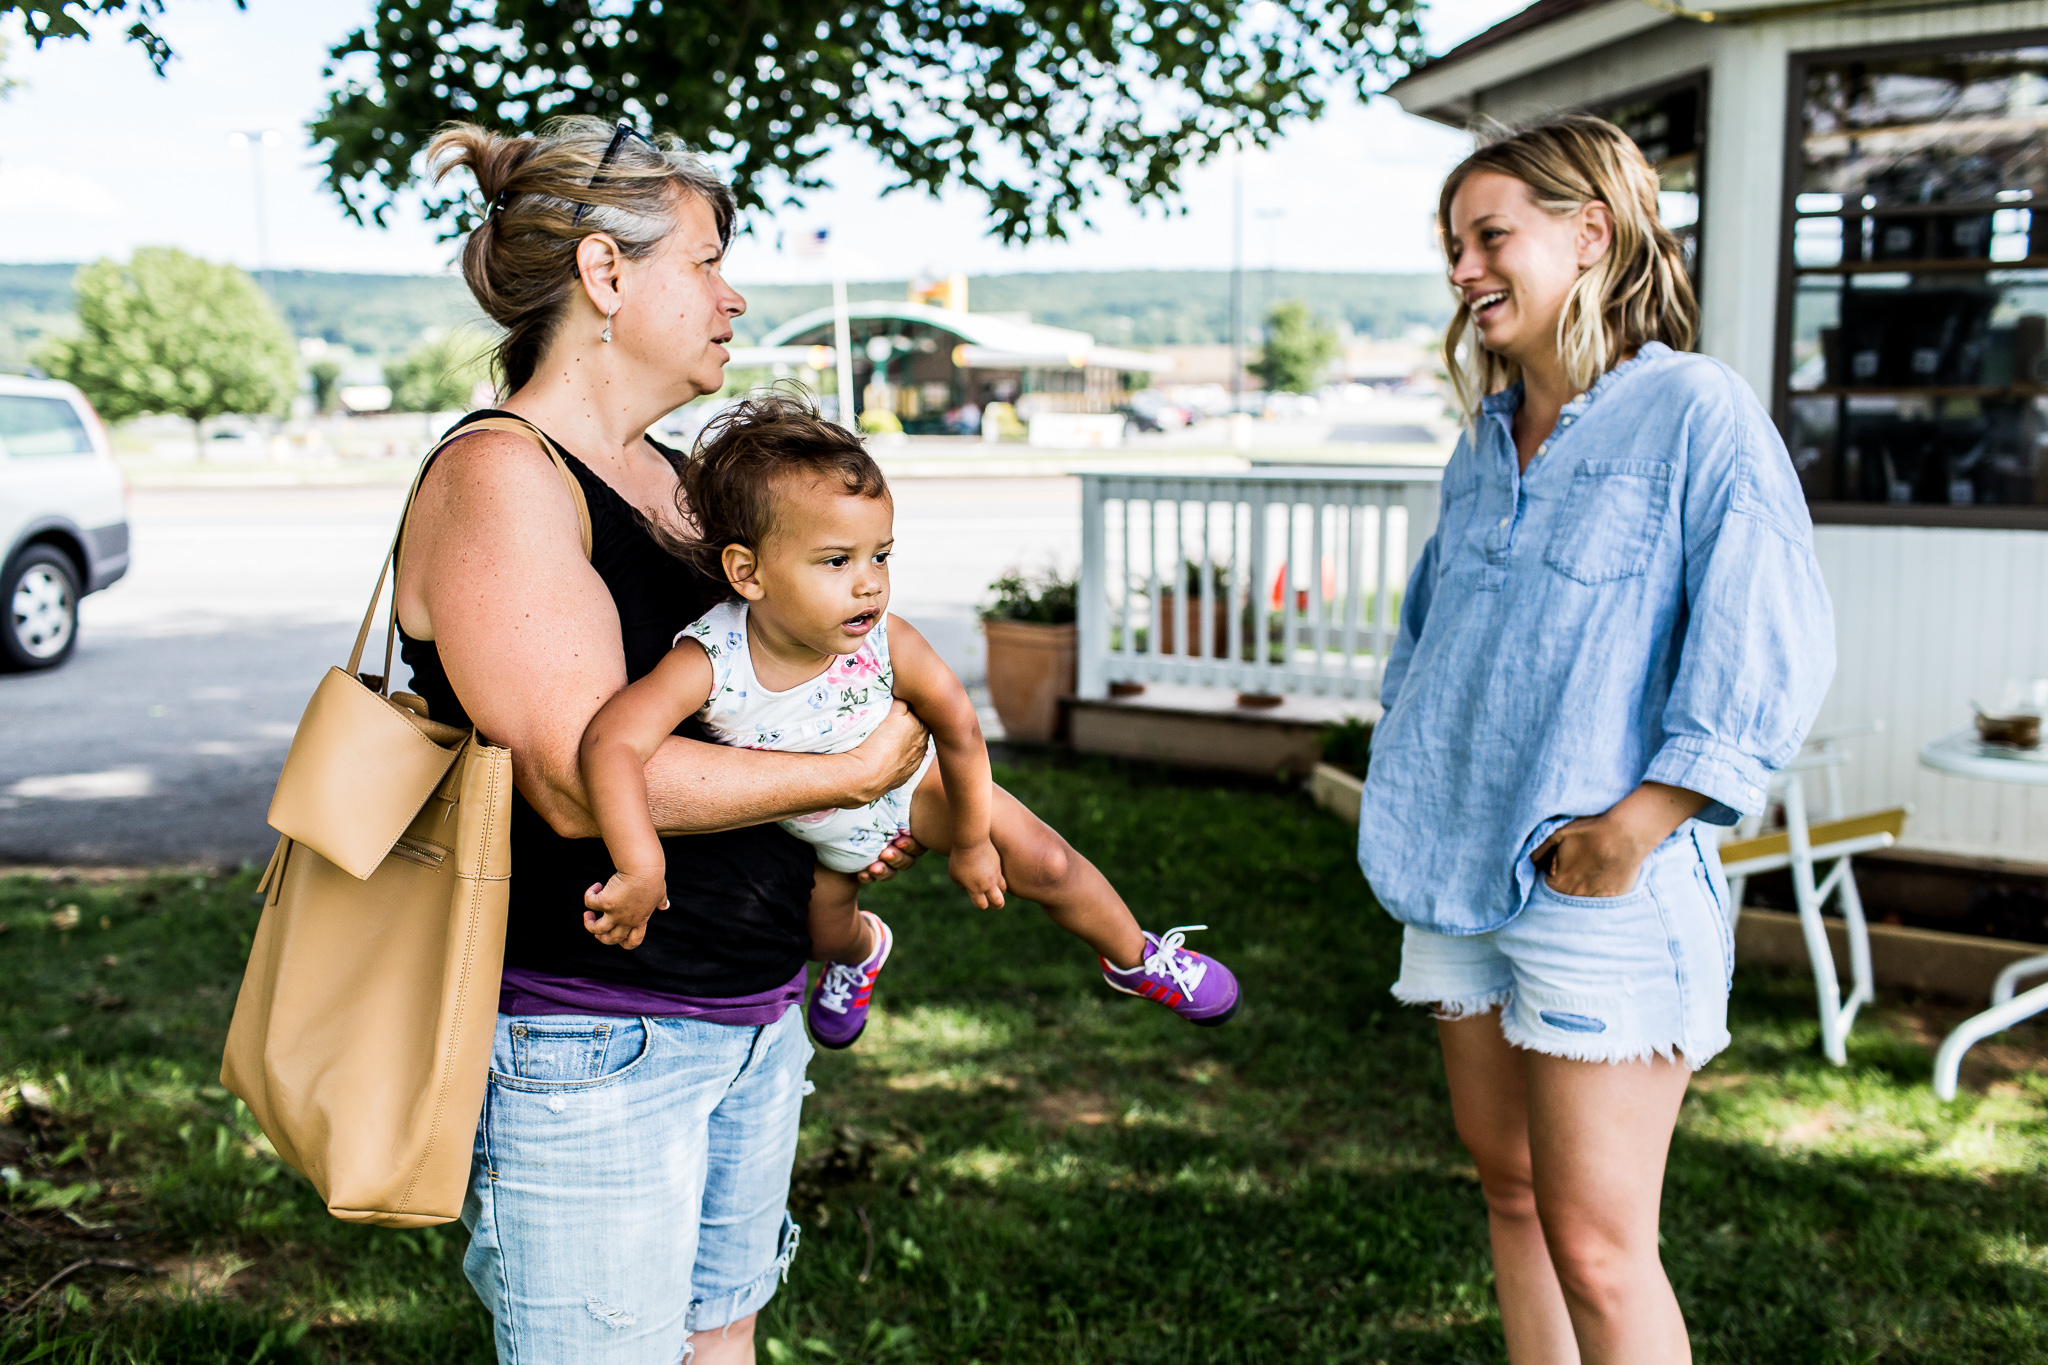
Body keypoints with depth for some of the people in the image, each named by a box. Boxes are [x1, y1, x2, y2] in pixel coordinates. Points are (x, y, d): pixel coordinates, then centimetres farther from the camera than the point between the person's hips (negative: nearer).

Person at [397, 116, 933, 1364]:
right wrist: (855, 773, -17)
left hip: (752, 1014, 9)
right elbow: (580, 778, -25)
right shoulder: (497, 479, -16)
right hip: (588, 1044, -9)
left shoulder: (674, 479, 11)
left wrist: (839, 839, 7)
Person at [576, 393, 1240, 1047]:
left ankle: (1134, 958, 30)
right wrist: (640, 867, -61)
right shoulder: (708, 661, -42)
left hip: (908, 783, 0)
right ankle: (861, 949, 62)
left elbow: (960, 733, -20)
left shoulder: (888, 644, -37)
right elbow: (610, 741, -51)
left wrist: (972, 842, -7)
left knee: (1045, 864, -1)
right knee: (826, 933, 21)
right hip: (810, 828, 0)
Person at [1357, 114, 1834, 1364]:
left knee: (1597, 1247, -3)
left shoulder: (1695, 412, -10)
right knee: (1511, 1186, 16)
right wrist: (1411, 774, 14)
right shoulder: (1485, 442, 12)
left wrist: (1630, 830, -19)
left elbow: (1769, 655, -17)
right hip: (1462, 880, 8)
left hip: (1602, 893, -7)